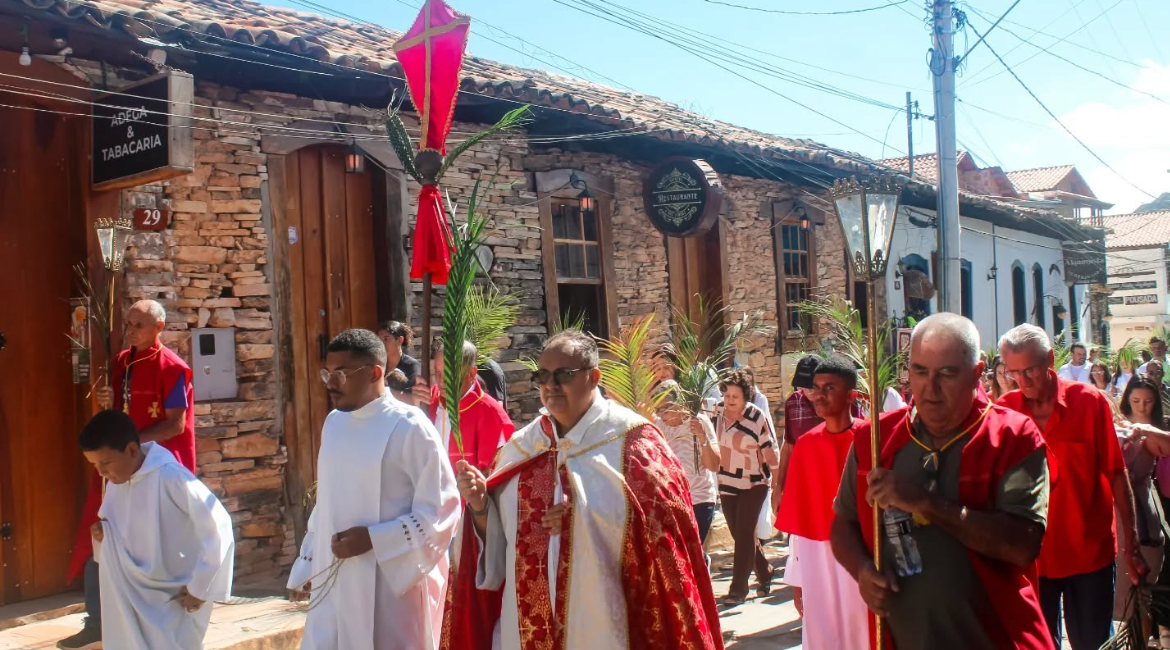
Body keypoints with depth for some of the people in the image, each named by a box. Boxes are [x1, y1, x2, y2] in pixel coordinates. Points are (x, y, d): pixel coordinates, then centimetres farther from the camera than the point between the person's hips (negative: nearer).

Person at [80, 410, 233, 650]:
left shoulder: (171, 477, -23)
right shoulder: (116, 481, 1)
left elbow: (218, 527, -23)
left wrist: (201, 587, -17)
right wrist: (104, 534, -6)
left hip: (178, 596, -7)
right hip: (135, 596, 7)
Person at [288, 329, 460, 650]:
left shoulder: (409, 427, -12)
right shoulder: (333, 423, 8)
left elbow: (442, 509, -13)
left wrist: (372, 538, -18)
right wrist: (306, 565, 15)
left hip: (393, 587, -6)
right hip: (333, 584, 6)